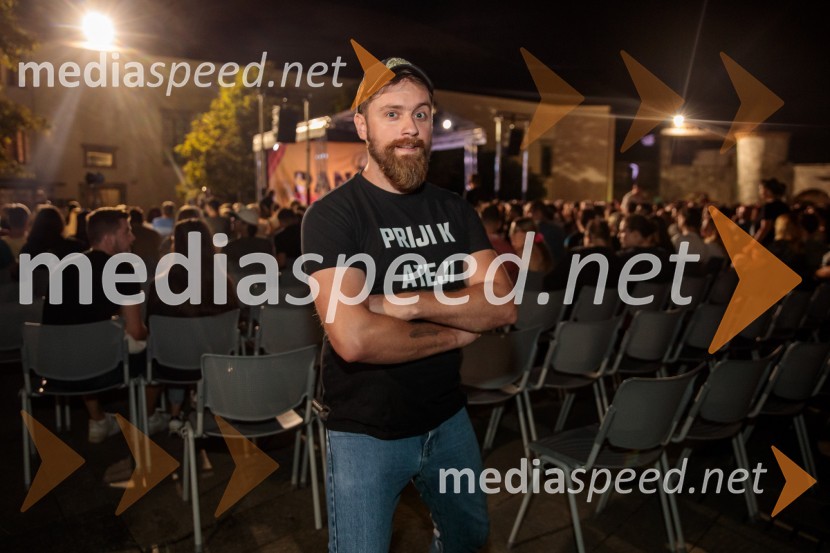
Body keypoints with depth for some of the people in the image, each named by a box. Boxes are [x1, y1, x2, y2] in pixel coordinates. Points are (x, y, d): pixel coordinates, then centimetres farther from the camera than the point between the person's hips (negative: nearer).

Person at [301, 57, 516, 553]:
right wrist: (455, 332, -16)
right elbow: (354, 338, -29)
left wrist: (409, 303, -23)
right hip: (366, 432, -5)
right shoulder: (332, 215, -16)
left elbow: (503, 307, -9)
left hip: (447, 417, 6)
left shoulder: (455, 210, 1)